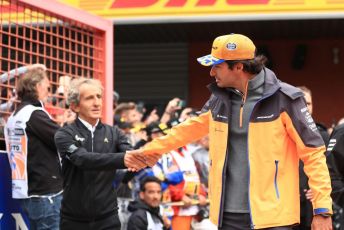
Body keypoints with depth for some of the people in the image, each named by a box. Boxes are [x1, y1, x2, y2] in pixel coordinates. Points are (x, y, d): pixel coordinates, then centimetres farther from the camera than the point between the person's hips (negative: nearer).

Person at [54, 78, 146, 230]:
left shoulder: (113, 133, 6)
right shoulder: (65, 135, -4)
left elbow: (132, 155, -10)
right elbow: (84, 159, -22)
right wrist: (121, 159, -37)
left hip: (107, 218, 2)